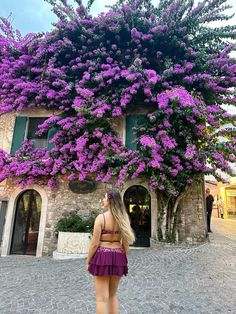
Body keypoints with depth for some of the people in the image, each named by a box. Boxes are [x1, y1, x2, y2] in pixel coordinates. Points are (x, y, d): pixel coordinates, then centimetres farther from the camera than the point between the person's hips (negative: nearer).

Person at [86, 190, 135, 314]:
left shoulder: (101, 217, -14)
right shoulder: (123, 218, -1)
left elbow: (94, 244, -12)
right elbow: (126, 243, 3)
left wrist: (88, 261, 0)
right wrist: (124, 260, 16)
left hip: (102, 257, -5)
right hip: (118, 257, 5)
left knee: (102, 298, 6)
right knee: (113, 295, 22)